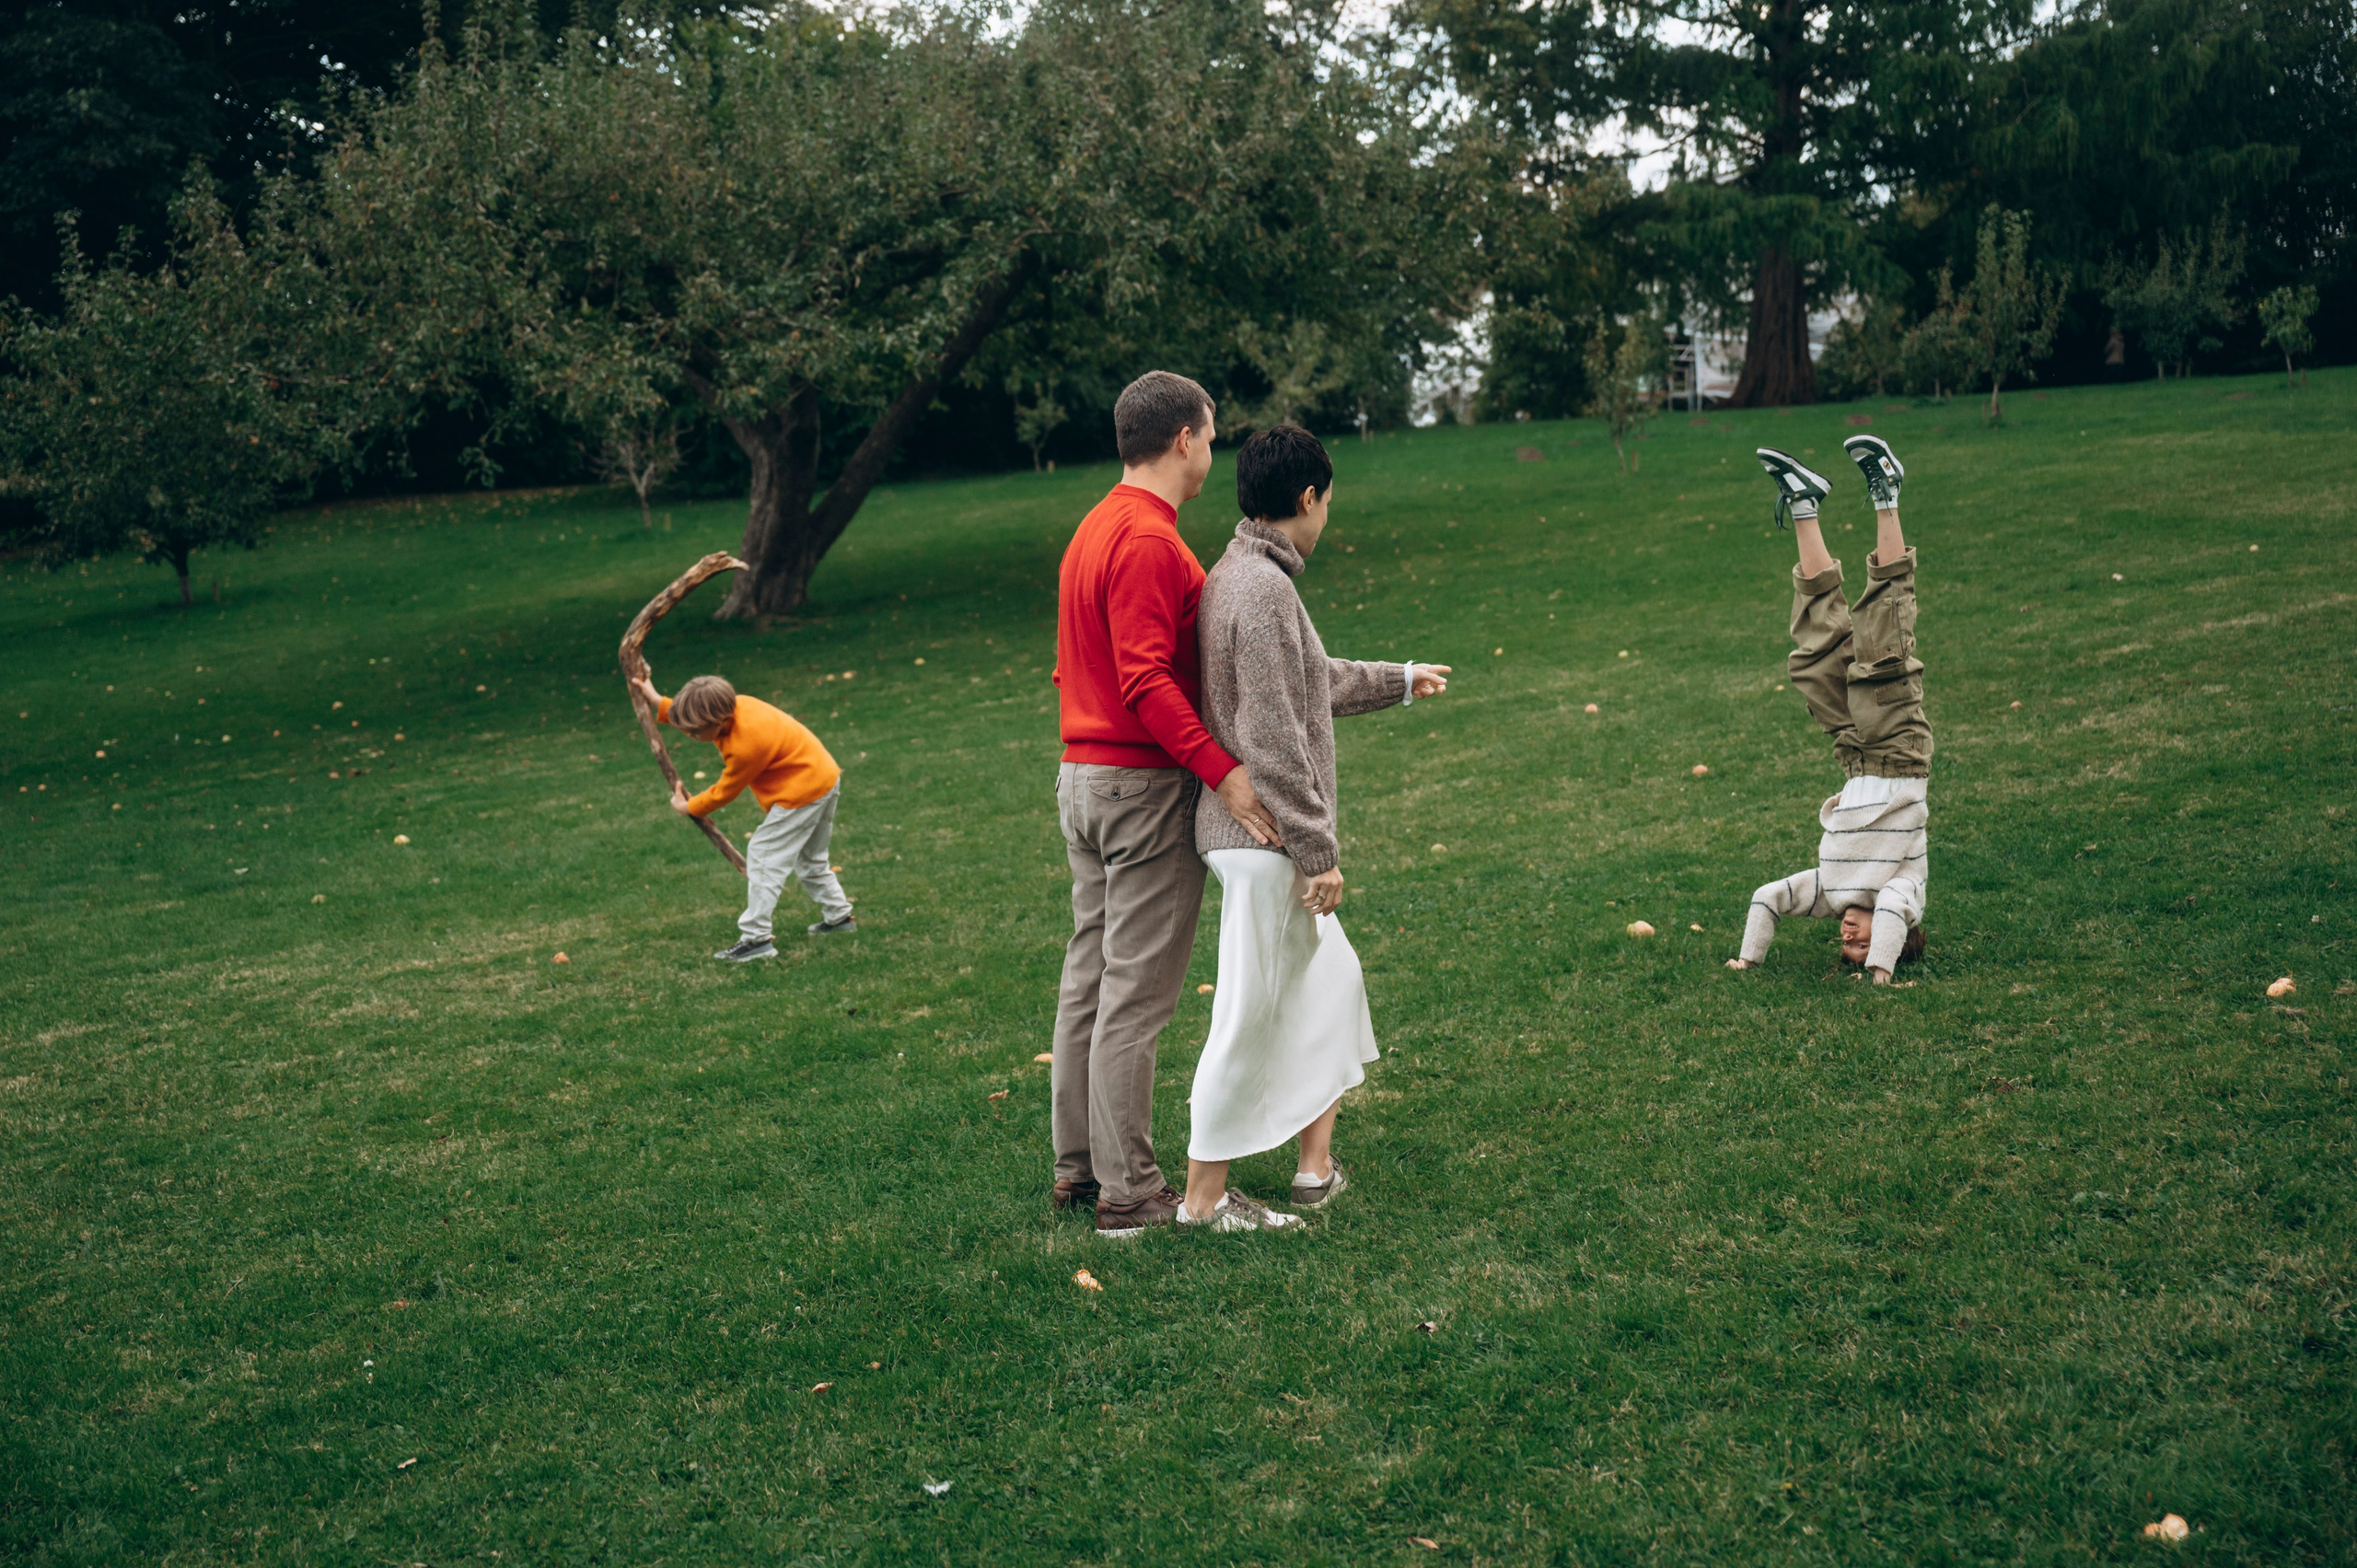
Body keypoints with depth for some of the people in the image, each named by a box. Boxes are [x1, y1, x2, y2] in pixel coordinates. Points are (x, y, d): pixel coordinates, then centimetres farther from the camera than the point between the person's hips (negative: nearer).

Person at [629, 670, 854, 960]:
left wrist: (688, 808, 1)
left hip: (803, 792, -10)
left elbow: (724, 792, -14)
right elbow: (697, 719, 18)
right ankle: (838, 917, 35)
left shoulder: (746, 745, -30)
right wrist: (658, 702, 14)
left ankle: (756, 938, -6)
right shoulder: (736, 706, -6)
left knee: (763, 856, -6)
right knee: (810, 860, 24)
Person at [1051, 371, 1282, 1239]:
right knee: (1137, 993, -4)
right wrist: (1222, 770, -26)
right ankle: (1128, 1191, 3)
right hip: (1144, 785, -10)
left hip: (1081, 777, 10)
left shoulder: (1091, 531, 14)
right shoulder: (1150, 541, -17)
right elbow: (1147, 680, -24)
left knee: (1089, 978, 15)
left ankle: (1077, 1164, 24)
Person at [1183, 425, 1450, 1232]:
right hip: (1264, 839, -10)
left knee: (1330, 978, 19)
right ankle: (1204, 1196, 10)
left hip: (1265, 838, 10)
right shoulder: (1262, 588, -19)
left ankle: (1317, 1165, 27)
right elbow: (1272, 740, -23)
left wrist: (1400, 680, 42)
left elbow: (1312, 680, 29)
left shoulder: (1241, 575, 12)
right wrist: (1318, 851, -18)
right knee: (1252, 1015, -1)